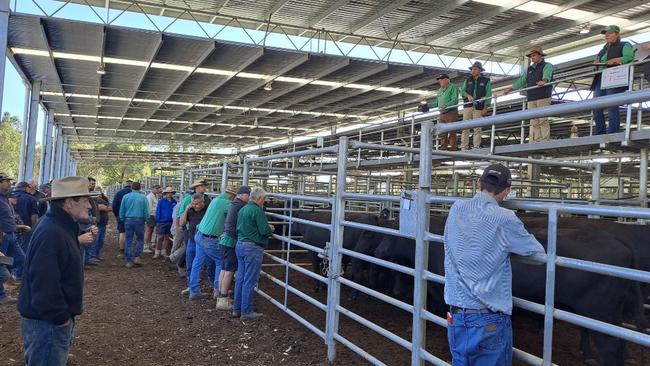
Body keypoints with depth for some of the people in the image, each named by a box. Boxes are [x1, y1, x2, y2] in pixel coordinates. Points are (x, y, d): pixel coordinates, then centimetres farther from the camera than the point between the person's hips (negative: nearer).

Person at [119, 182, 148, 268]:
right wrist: (145, 219, 13)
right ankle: (137, 257, 1)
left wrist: (123, 219, 18)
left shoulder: (126, 197, 3)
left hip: (128, 220, 1)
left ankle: (129, 261, 7)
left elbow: (121, 211, 6)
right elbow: (146, 212, -3)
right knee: (140, 239, 13)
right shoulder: (143, 197, -2)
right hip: (139, 220, -1)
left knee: (128, 241, 6)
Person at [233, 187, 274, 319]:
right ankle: (246, 311, 6)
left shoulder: (242, 209, 13)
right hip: (253, 248, -9)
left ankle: (237, 309, 21)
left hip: (240, 245, 9)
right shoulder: (257, 211, -15)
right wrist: (270, 229, 4)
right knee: (249, 281, -1)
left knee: (240, 278, 14)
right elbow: (264, 231, -20)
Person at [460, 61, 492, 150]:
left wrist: (486, 107, -9)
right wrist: (468, 95, -11)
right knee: (465, 127, -3)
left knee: (477, 128, -4)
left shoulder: (486, 81, 7)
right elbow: (462, 91, 10)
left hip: (478, 107, -2)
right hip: (467, 106, 3)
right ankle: (464, 147, -4)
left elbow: (488, 95, 1)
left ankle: (476, 147, -3)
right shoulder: (468, 80, 17)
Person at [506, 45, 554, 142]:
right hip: (531, 99, 6)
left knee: (543, 120, -12)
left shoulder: (547, 66, 3)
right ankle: (534, 142, -6)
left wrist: (544, 80, -41)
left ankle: (545, 140, -14)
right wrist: (511, 88, 26)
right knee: (533, 121, -2)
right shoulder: (529, 69, 24)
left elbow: (547, 75, -19)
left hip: (543, 97, -6)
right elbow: (522, 80, 32)